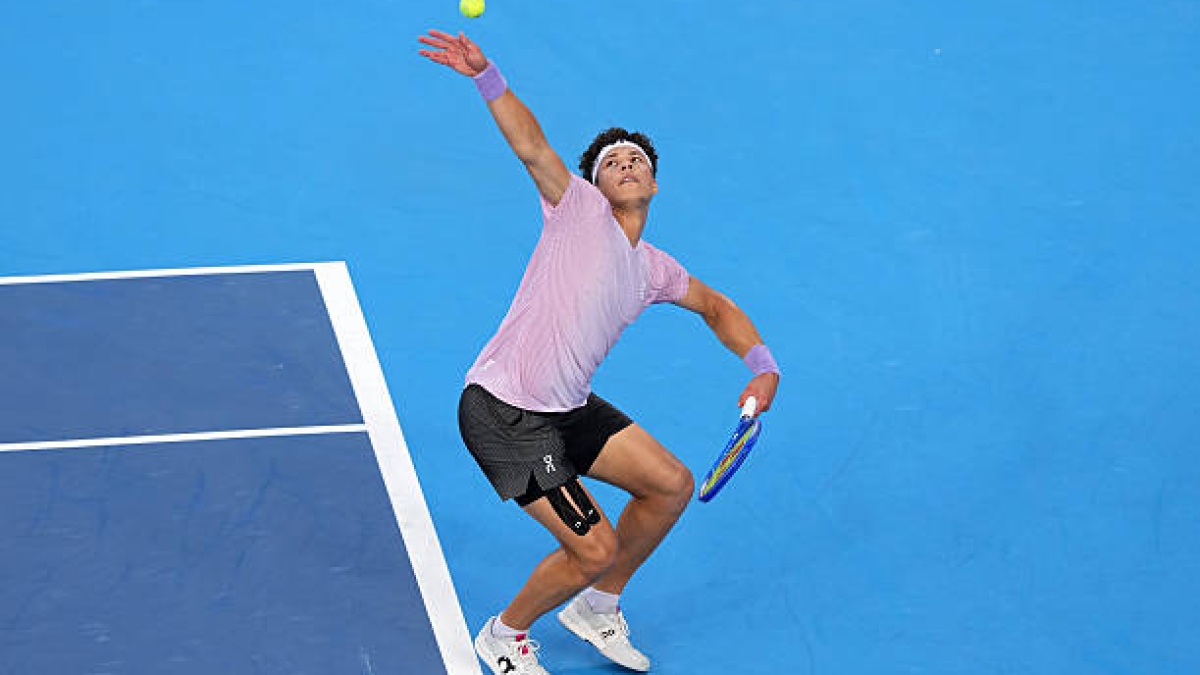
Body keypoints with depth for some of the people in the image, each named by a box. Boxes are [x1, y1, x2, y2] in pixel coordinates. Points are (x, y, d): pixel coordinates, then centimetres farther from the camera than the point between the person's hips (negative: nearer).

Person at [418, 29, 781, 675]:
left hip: (569, 409, 8)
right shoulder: (579, 209, -4)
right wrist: (487, 77, -36)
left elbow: (717, 307, 32)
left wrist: (763, 367, 16)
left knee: (672, 484, 8)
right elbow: (530, 146, -20)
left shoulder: (653, 270, 14)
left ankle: (596, 608, 29)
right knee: (596, 549, -10)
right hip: (501, 411, -8)